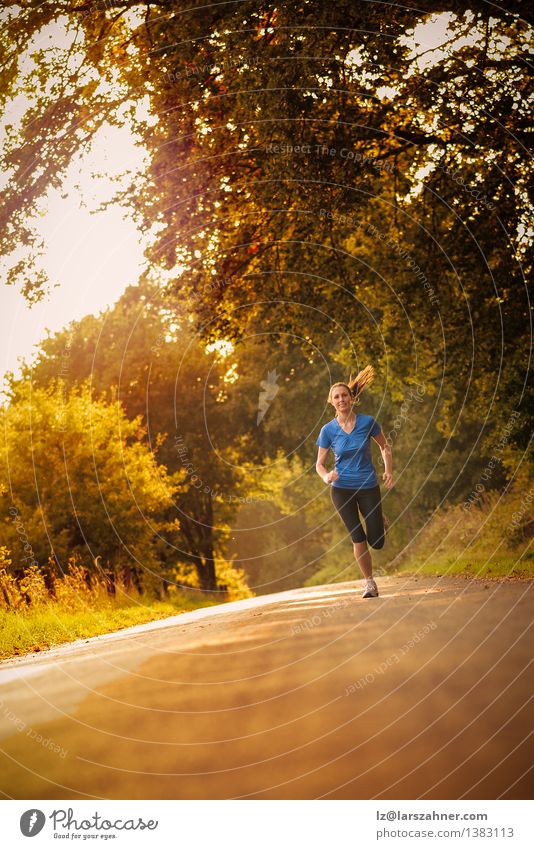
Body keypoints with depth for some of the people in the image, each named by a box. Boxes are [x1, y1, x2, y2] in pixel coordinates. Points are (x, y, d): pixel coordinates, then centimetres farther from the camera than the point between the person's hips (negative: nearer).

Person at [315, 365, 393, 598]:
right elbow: (319, 463, 1)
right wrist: (326, 476, -21)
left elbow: (384, 447, 9)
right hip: (341, 489, 0)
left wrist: (389, 471, -4)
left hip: (369, 487, 0)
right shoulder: (328, 430, -5)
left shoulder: (367, 422, -7)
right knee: (358, 538, -6)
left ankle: (379, 519, 35)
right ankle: (369, 582, 11)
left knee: (376, 542, -1)